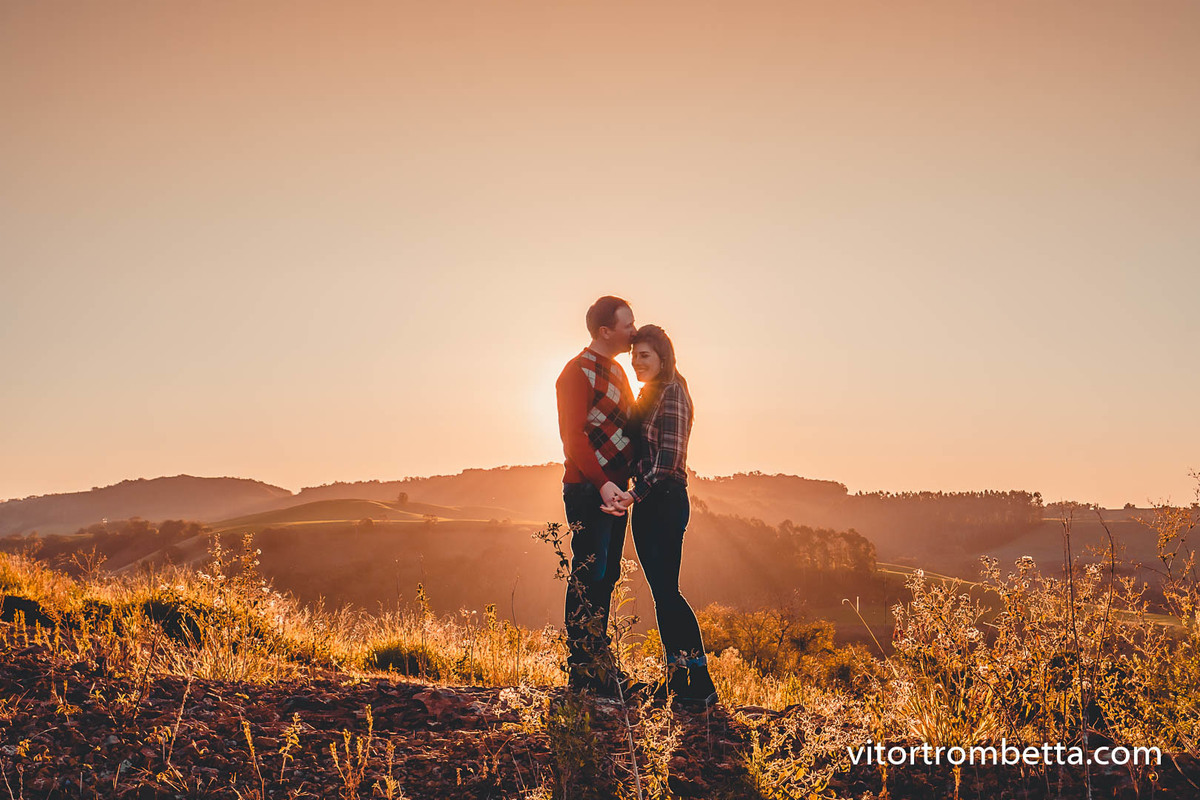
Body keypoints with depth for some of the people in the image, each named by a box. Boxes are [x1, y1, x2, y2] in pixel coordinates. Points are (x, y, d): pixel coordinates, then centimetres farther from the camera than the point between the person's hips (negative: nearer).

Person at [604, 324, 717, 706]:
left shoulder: (672, 393, -11)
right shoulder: (648, 394, 17)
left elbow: (669, 458, -19)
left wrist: (634, 495, -26)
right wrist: (632, 496, 9)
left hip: (666, 501, -9)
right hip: (647, 503, 9)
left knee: (667, 591, -9)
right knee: (660, 591, 10)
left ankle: (702, 683, -5)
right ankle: (676, 676, 16)